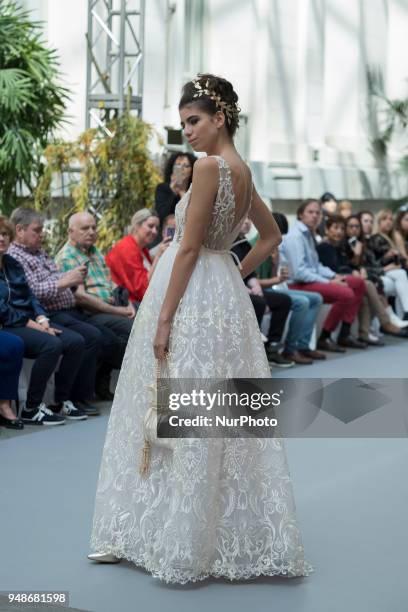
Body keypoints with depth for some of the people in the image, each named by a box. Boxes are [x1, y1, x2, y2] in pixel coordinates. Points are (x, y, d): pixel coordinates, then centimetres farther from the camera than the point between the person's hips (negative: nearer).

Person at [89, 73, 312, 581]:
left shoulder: (209, 166, -15)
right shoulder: (243, 171, 12)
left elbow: (189, 248, -17)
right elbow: (271, 235, 24)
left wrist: (164, 319, -15)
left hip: (193, 298, -9)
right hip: (225, 291, 9)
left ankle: (184, 543, 6)